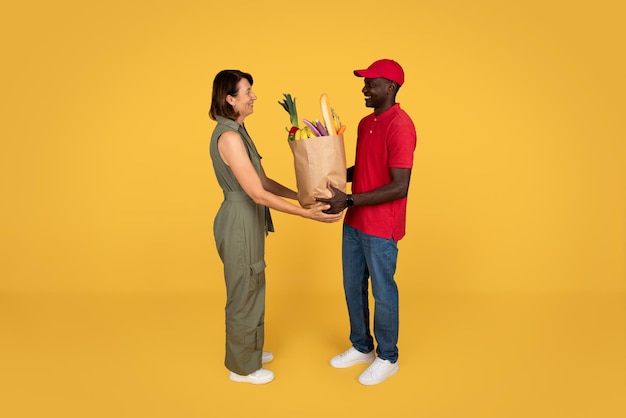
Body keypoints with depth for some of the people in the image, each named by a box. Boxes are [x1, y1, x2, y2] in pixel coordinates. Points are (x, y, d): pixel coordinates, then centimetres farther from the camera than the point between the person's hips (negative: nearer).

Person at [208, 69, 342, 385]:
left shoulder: (238, 132, 9)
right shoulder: (228, 137, -22)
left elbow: (264, 181, 11)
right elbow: (258, 194, -26)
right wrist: (307, 214, -26)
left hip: (249, 222, 10)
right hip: (239, 223, -10)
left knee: (252, 288, 22)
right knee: (243, 293, 6)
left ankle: (250, 350, 41)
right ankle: (242, 366, 26)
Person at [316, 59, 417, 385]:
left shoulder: (400, 126, -19)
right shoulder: (365, 123, 10)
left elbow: (399, 187, -24)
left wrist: (348, 200, -27)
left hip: (381, 229, -9)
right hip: (354, 223, 9)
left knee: (382, 293, 7)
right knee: (353, 288, 17)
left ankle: (387, 358, 27)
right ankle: (361, 348, 37)